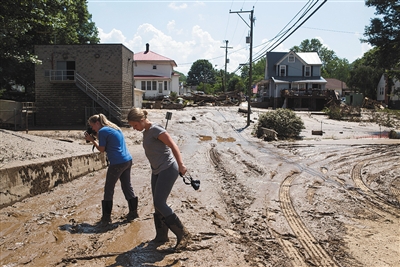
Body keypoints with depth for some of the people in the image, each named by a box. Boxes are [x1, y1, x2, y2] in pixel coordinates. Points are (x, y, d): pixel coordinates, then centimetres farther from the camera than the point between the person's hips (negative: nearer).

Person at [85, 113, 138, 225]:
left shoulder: (102, 131, -8)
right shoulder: (114, 128, 17)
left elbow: (102, 149, -4)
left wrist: (92, 140, 8)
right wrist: (95, 139, 17)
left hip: (117, 163, -9)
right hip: (128, 160, 9)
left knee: (108, 189, 5)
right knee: (127, 186, 17)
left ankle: (106, 217, 12)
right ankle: (133, 212, 24)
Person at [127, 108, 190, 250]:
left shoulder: (156, 130, -15)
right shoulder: (146, 132, 12)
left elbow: (173, 146, -20)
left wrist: (180, 165, -27)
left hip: (168, 170, -9)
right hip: (157, 171, 9)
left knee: (159, 203, -11)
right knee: (157, 204, 10)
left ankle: (182, 233, 1)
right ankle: (161, 236, 24)